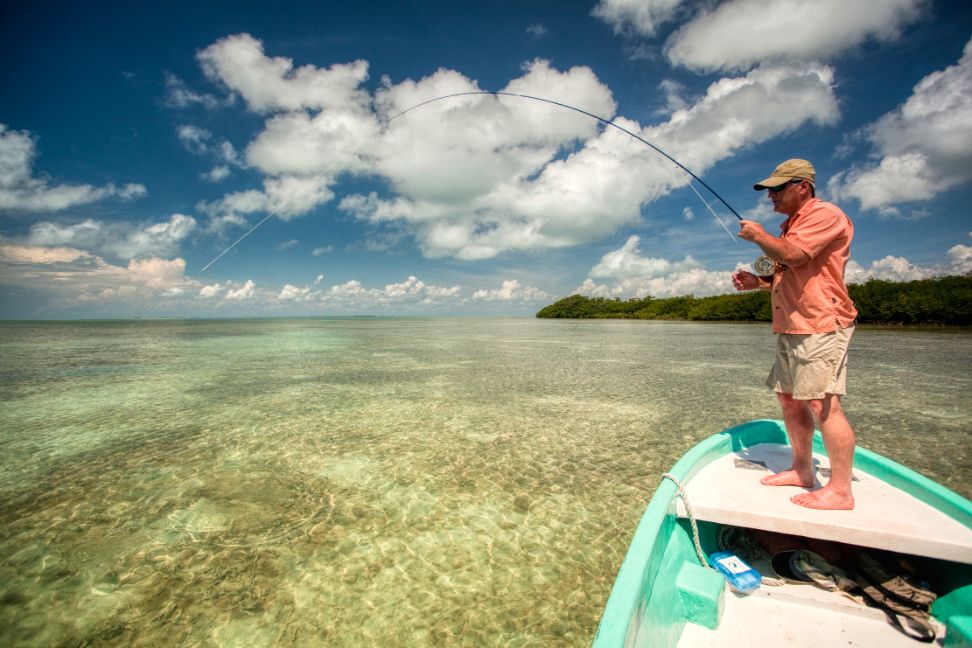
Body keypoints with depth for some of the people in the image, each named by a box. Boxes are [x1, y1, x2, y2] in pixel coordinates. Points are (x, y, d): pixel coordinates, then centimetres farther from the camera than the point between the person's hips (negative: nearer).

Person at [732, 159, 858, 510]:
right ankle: (802, 470, 23)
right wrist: (757, 282, 12)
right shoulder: (791, 225, 23)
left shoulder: (825, 214, -7)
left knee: (823, 403, -10)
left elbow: (793, 256, -22)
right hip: (791, 328, 10)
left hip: (820, 326, -10)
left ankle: (840, 490, -1)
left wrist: (759, 235, -6)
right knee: (789, 398, 12)